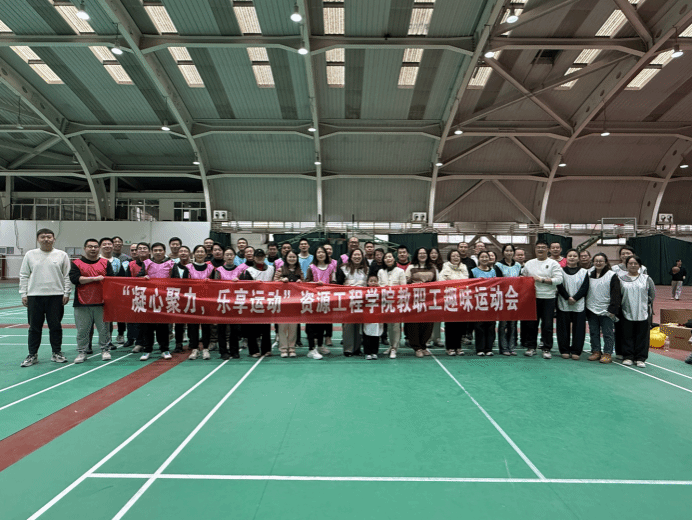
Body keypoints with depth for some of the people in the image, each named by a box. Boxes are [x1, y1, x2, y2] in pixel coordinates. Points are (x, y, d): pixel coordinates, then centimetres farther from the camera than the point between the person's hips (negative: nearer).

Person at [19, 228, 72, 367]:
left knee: (55, 326, 6)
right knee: (34, 327, 6)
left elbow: (67, 276, 5)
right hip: (34, 296, 1)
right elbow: (24, 276, 9)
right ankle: (32, 355, 16)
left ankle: (57, 353, 17)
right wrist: (23, 294, 2)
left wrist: (66, 293, -1)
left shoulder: (62, 255, 5)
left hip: (56, 296, -1)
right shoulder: (30, 255, 7)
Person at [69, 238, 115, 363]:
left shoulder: (106, 263, 10)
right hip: (82, 304, -1)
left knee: (104, 328, 5)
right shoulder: (77, 263, 6)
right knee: (82, 329, 4)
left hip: (101, 303, 1)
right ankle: (82, 352, 16)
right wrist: (95, 278, -11)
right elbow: (74, 278, -9)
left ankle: (105, 350, 17)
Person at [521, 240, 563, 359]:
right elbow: (523, 277, 18)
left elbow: (558, 279, -10)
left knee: (547, 325, 0)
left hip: (548, 298, -3)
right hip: (532, 297, 3)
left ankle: (547, 349, 9)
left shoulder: (553, 263, 1)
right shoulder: (529, 263, 13)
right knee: (531, 324, 6)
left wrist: (541, 279, -14)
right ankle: (531, 347, 16)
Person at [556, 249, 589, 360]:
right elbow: (559, 286, -2)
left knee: (578, 328, 0)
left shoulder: (584, 272, 8)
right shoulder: (561, 271, 6)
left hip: (579, 305, 0)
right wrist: (568, 298, -13)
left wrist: (575, 298, -13)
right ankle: (564, 350, 12)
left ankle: (576, 351, 9)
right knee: (563, 328, 3)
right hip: (563, 304, 0)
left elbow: (585, 288, -1)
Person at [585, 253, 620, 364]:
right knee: (593, 332, 10)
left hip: (606, 310, -4)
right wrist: (585, 308, 11)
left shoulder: (612, 276, -3)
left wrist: (612, 309, -12)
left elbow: (616, 294, -6)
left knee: (608, 333, 1)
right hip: (591, 310, 5)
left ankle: (607, 354, 8)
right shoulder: (589, 275, 10)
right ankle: (596, 352, 20)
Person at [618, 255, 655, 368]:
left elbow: (652, 294, 11)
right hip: (627, 312, -1)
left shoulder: (646, 279, 6)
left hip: (643, 313, 1)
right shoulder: (621, 278, 3)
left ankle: (640, 358, 13)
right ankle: (627, 357, 12)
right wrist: (620, 304, 0)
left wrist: (647, 304, 4)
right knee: (628, 336, 3)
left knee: (642, 336, 4)